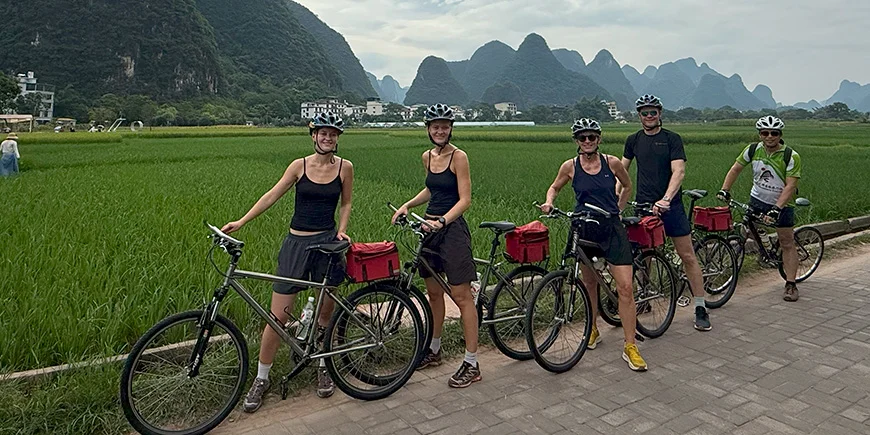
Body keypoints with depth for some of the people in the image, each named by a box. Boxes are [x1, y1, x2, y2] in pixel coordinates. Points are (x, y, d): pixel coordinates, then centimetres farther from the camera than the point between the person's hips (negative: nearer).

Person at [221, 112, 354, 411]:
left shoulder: (345, 167, 2)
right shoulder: (300, 166, 0)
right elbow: (272, 195, -1)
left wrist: (341, 230, -4)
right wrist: (241, 222, -7)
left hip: (327, 243, 1)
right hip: (296, 243, 0)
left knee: (325, 312, 9)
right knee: (278, 316, 0)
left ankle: (323, 367, 31)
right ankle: (261, 378, 15)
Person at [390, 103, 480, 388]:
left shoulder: (459, 157, -10)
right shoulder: (427, 157, 11)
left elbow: (465, 200, -14)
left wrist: (442, 220, -27)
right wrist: (407, 205, 12)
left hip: (452, 228, -7)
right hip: (430, 226, 7)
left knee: (461, 296, -4)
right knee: (433, 292, 16)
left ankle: (471, 365, 4)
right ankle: (434, 351, 32)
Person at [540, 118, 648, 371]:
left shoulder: (612, 163, -2)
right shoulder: (570, 166, -2)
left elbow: (627, 186, 16)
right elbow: (554, 188, 14)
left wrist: (617, 210, 13)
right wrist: (549, 203, -5)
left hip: (612, 229, -1)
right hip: (584, 229, 1)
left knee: (625, 287, -8)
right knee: (589, 284, 14)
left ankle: (630, 347, 1)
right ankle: (593, 330, 36)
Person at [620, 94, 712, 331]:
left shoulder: (672, 139, -4)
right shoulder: (633, 140, 8)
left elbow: (679, 171, -14)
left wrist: (666, 199, -28)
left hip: (671, 205, -3)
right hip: (644, 205, 3)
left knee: (688, 256, -1)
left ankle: (700, 308, 7)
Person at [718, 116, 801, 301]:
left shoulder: (791, 156, -20)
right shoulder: (753, 150, -10)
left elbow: (790, 186, -24)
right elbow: (735, 169, 1)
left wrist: (776, 209, -33)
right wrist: (724, 190, -10)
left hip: (782, 204, -3)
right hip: (757, 200, 3)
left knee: (787, 243, 2)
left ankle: (791, 285, 7)